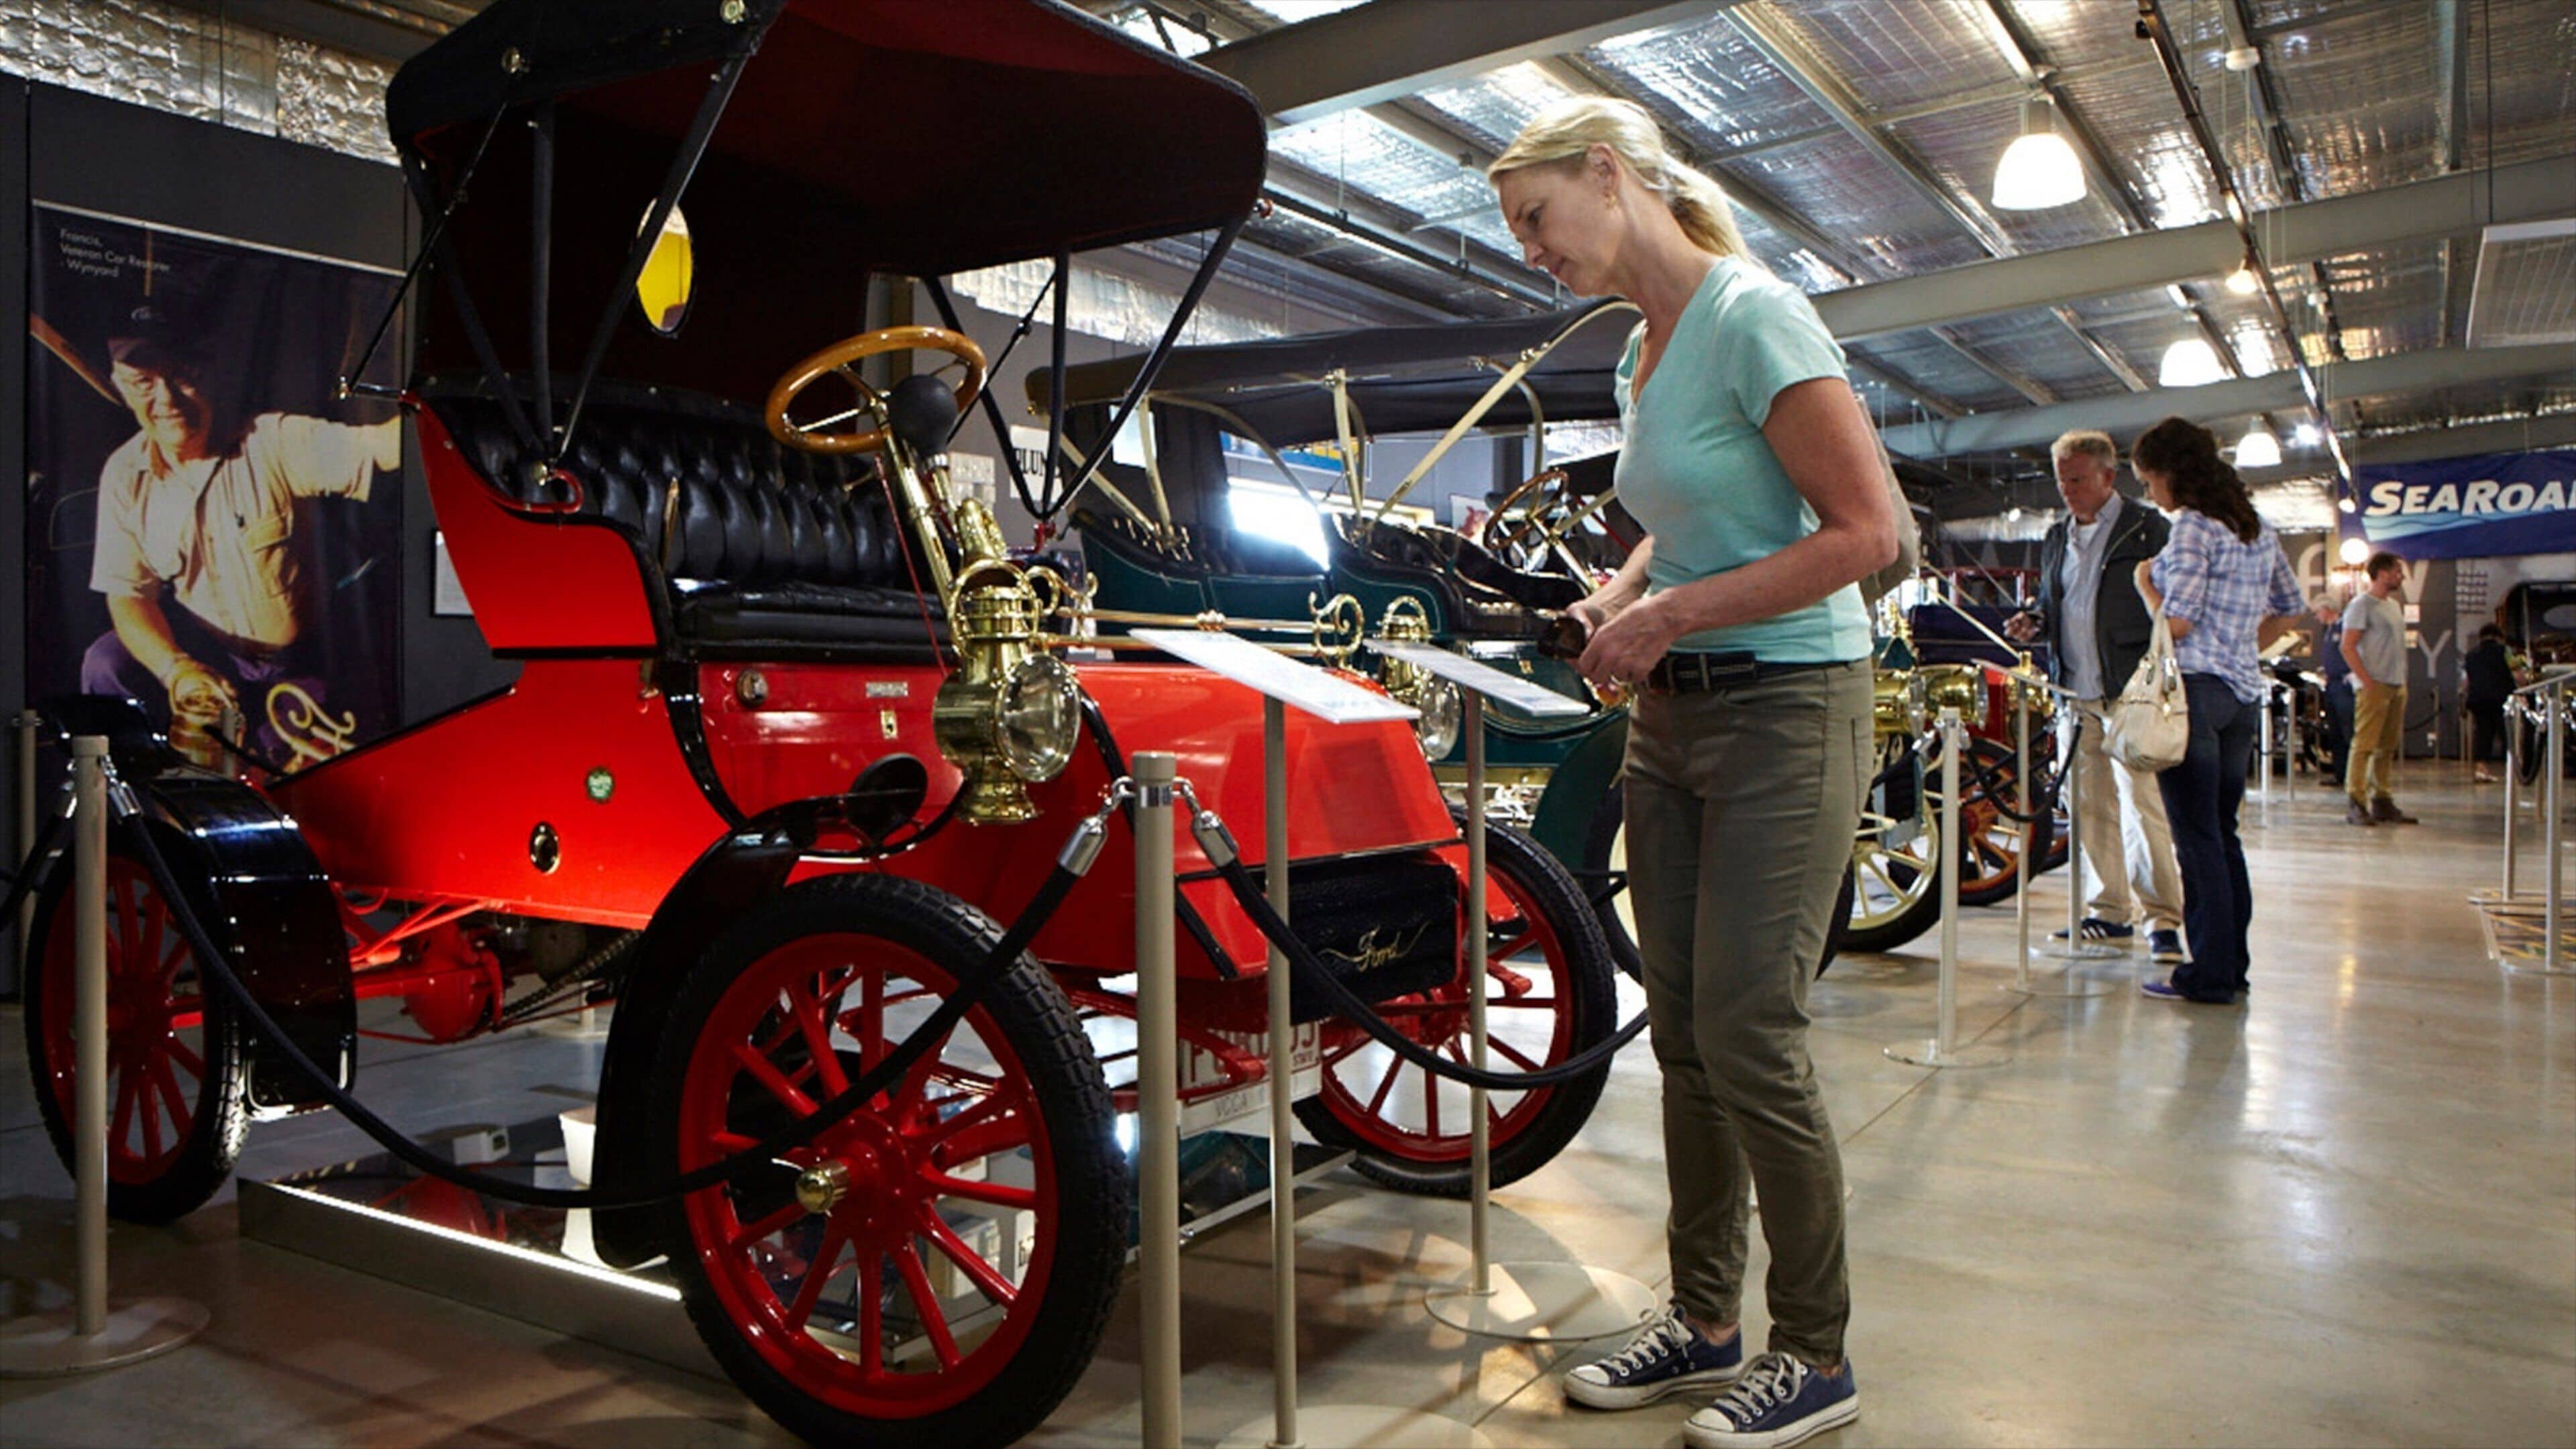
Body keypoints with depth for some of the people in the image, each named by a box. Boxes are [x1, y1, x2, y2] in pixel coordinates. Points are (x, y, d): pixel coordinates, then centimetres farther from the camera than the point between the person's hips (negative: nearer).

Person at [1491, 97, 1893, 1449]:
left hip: (1782, 709, -8)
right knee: (1682, 1031, 11)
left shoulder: (1753, 317, -13)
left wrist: (1675, 614, -17)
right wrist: (1618, 598, 6)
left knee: (1749, 1036, -6)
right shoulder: (1639, 350, 13)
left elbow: (1864, 533, -17)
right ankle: (1703, 1319, 25)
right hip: (1672, 718, 8)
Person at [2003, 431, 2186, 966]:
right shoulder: (2056, 538, 18)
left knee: (2143, 805, -8)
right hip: (2076, 695, 6)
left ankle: (2162, 917, -1)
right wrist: (2035, 622, 3)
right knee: (2092, 807, 9)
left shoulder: (2146, 529, -1)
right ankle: (2111, 911, 17)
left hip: (2130, 691, -6)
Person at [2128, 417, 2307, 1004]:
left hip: (2195, 688, -8)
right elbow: (2292, 609, 23)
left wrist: (2144, 581, 1)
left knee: (2197, 835, -4)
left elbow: (2176, 623, -16)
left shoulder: (2192, 525, -11)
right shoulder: (2257, 527, 15)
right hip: (2243, 692, 9)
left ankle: (2210, 974, -1)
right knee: (2223, 831, 13)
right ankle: (2232, 966, 18)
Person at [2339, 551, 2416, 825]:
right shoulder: (2362, 604, -6)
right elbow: (2348, 646, -13)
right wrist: (2367, 681, -19)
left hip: (2397, 686, 9)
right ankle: (2356, 804, -12)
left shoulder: (2394, 605, 20)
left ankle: (2383, 801, 14)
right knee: (2365, 744, -11)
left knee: (2388, 747, 9)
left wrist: (2402, 682, 14)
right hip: (2374, 686, -8)